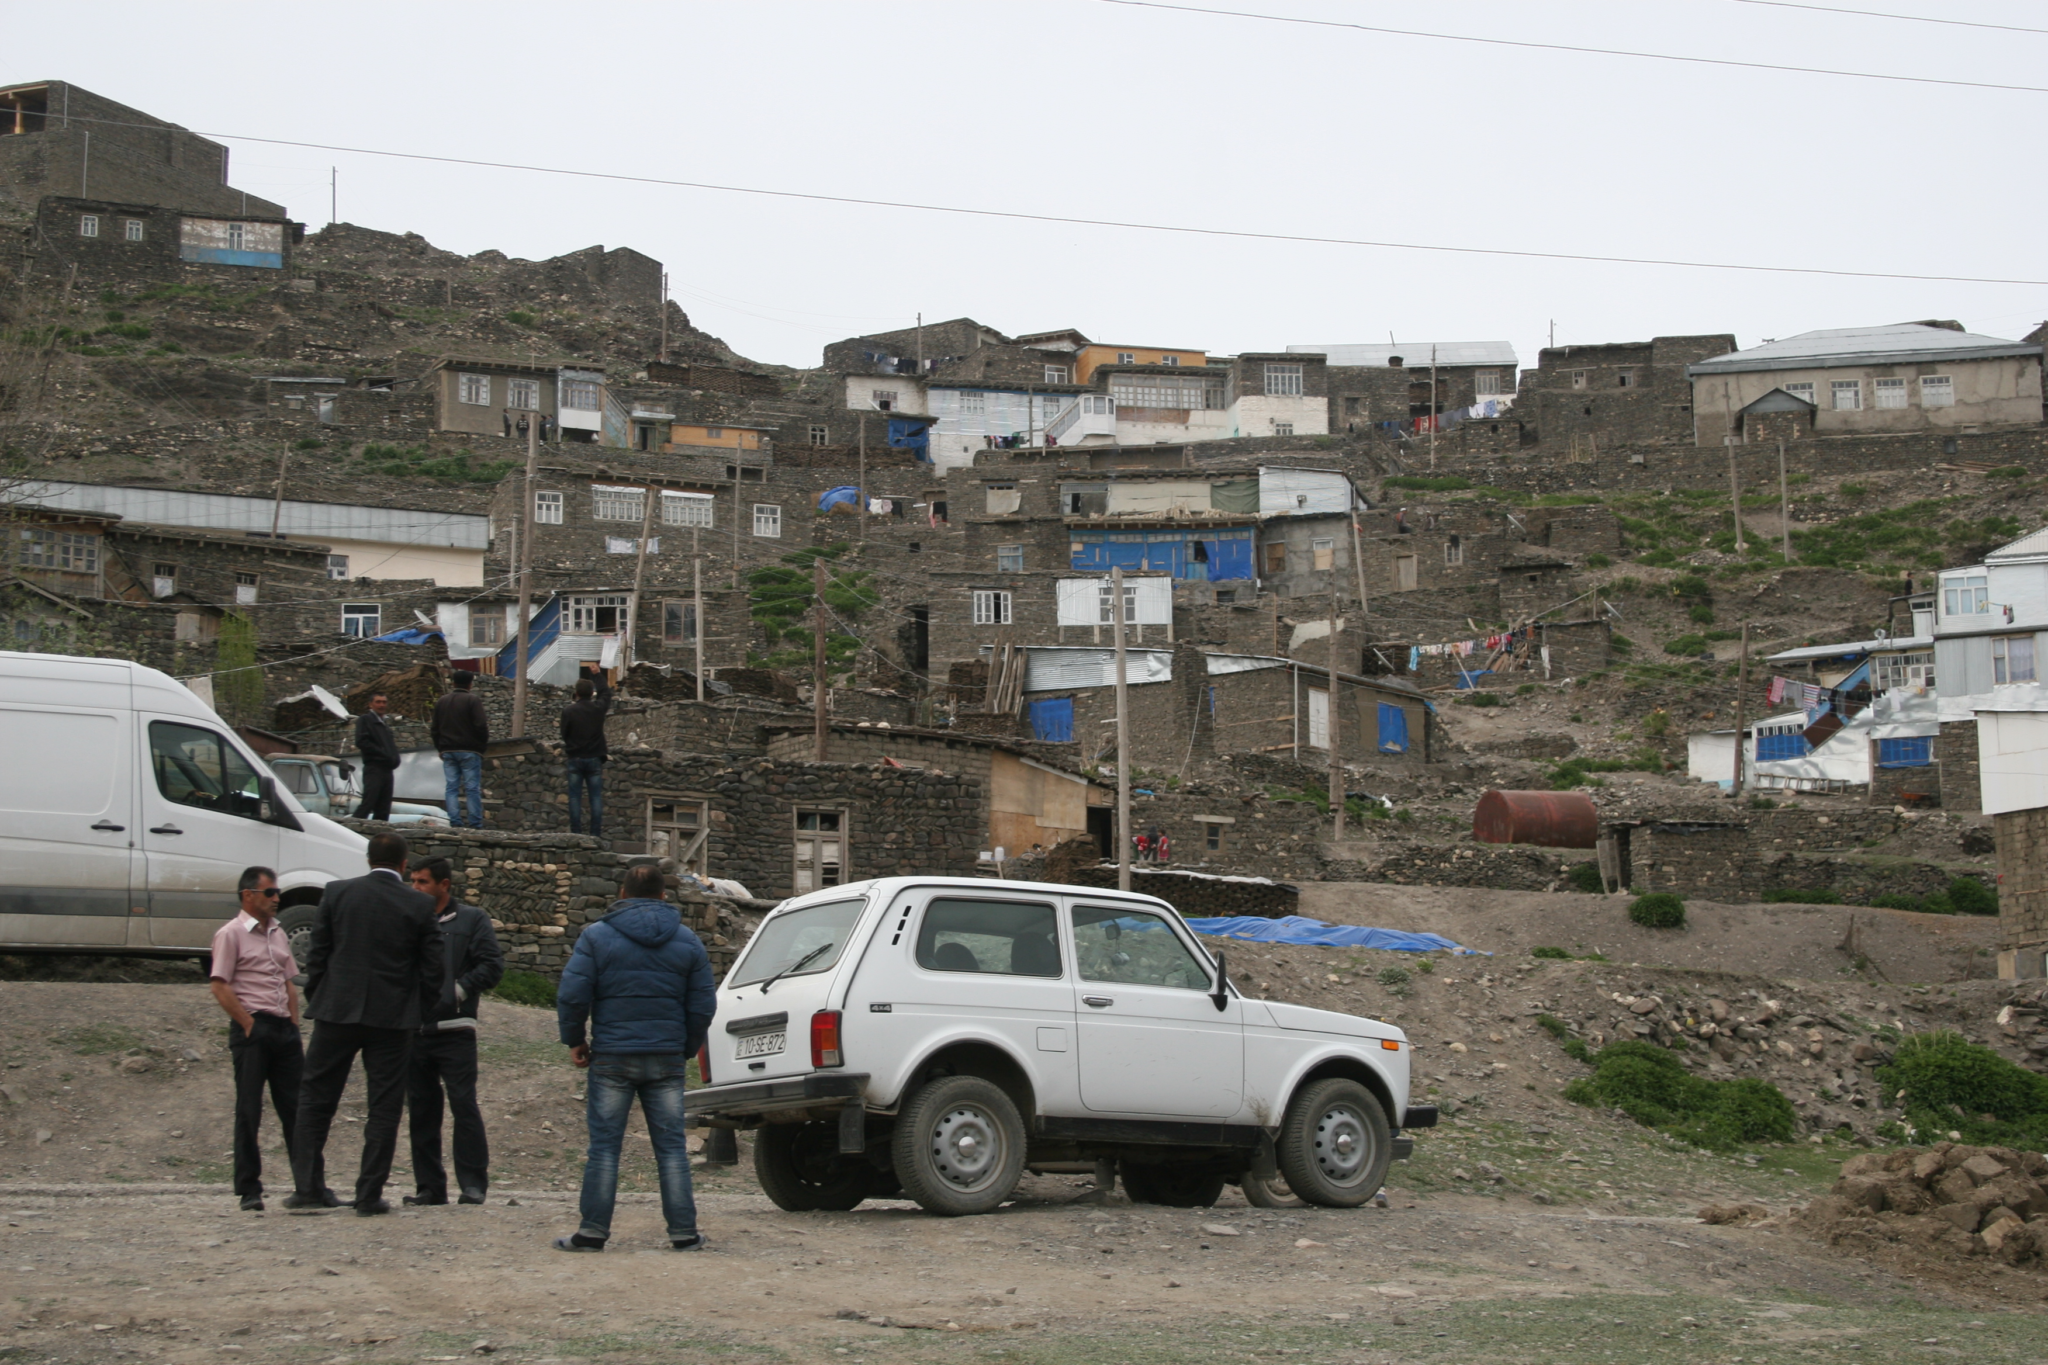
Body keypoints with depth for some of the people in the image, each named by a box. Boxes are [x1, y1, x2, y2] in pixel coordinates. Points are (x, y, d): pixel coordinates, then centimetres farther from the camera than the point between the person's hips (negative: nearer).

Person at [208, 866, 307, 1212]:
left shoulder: (278, 934, 18)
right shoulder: (231, 934, -3)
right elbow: (220, 986, -9)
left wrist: (294, 1023, 10)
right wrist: (248, 1025, -12)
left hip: (284, 1029, 6)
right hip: (252, 1031, -6)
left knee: (298, 1109, 4)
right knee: (249, 1112, -2)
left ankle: (312, 1184, 6)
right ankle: (249, 1190, 3)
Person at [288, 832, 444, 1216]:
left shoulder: (337, 893, 0)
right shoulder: (419, 905, -2)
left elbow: (317, 954, 2)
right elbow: (432, 969, 0)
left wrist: (315, 1002, 13)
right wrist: (415, 1014, 12)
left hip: (337, 1011, 1)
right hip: (392, 1017, -1)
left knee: (316, 1098, 11)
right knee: (384, 1106, 5)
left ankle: (307, 1187, 7)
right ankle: (369, 1195, 4)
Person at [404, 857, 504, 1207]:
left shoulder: (471, 920, 5)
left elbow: (493, 967, -1)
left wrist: (459, 989, -10)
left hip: (454, 1030, -4)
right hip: (413, 1030, 4)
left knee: (464, 1105, -8)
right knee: (420, 1110, 6)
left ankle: (473, 1183, -4)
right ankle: (429, 1186, 12)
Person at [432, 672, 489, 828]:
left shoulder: (441, 702, 11)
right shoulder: (472, 701, -7)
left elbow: (435, 729, 15)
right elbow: (481, 726, -13)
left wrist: (440, 748, 20)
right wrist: (484, 745, 0)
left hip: (448, 751, 5)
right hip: (469, 751, -5)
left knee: (452, 787, 5)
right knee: (473, 788, -4)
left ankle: (455, 822, -1)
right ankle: (475, 824, -7)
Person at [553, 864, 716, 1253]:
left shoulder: (597, 936, -1)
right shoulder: (687, 941, 8)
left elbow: (571, 996, -8)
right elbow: (703, 1005, 6)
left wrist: (574, 1040, 5)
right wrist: (687, 1049, 17)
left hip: (612, 1058, -2)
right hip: (667, 1060, 2)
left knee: (604, 1146, 2)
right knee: (671, 1147, 6)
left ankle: (593, 1231, 2)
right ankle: (683, 1232, 5)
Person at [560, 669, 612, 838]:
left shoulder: (568, 711, -10)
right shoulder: (598, 708, -4)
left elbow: (564, 734, -1)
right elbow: (606, 693, 17)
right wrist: (598, 674, 29)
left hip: (575, 758, -1)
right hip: (594, 758, 1)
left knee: (575, 797, 3)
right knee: (596, 797, 3)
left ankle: (575, 832, 0)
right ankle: (596, 833, -1)